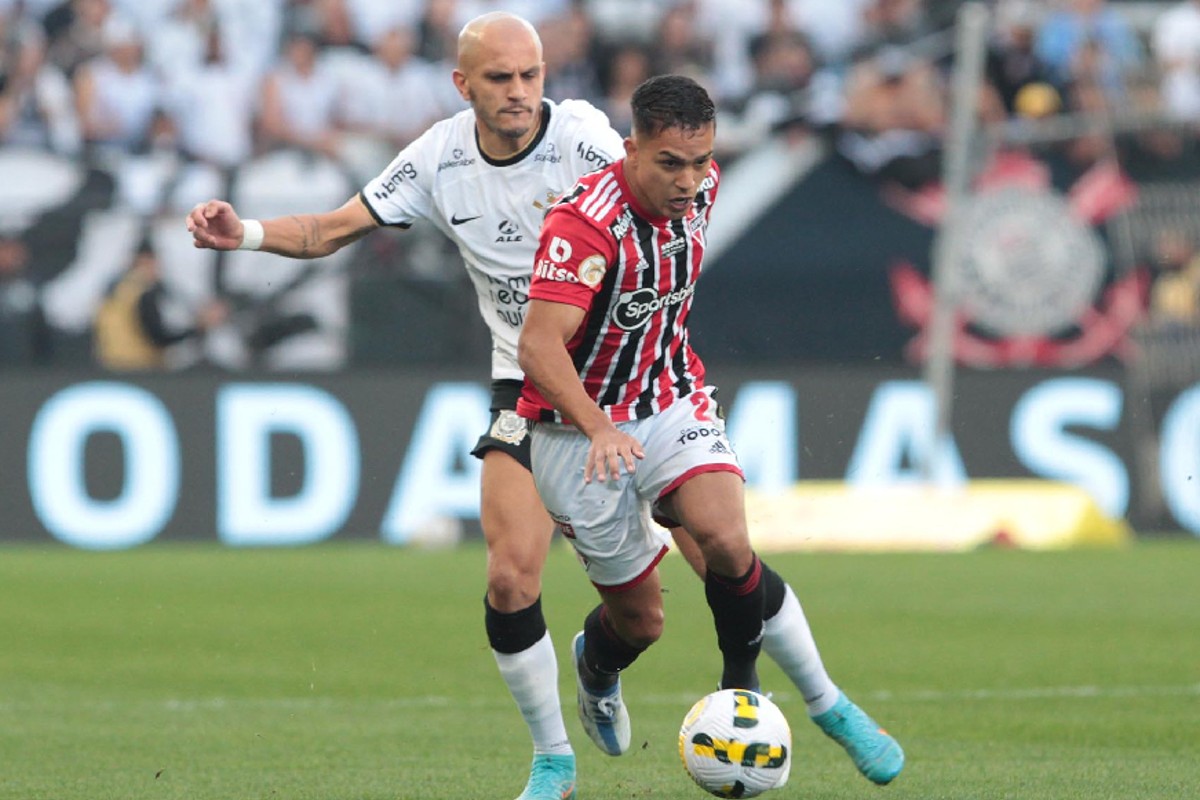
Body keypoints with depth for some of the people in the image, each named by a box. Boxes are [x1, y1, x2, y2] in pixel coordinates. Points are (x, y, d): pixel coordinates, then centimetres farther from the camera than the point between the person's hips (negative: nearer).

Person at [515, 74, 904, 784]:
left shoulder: (701, 187, -5)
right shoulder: (585, 223, -27)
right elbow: (539, 346, -35)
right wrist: (599, 429, -49)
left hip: (673, 404, 4)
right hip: (580, 429, -4)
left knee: (726, 541, -24)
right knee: (640, 621, 3)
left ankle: (826, 701, -8)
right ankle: (597, 665, 42)